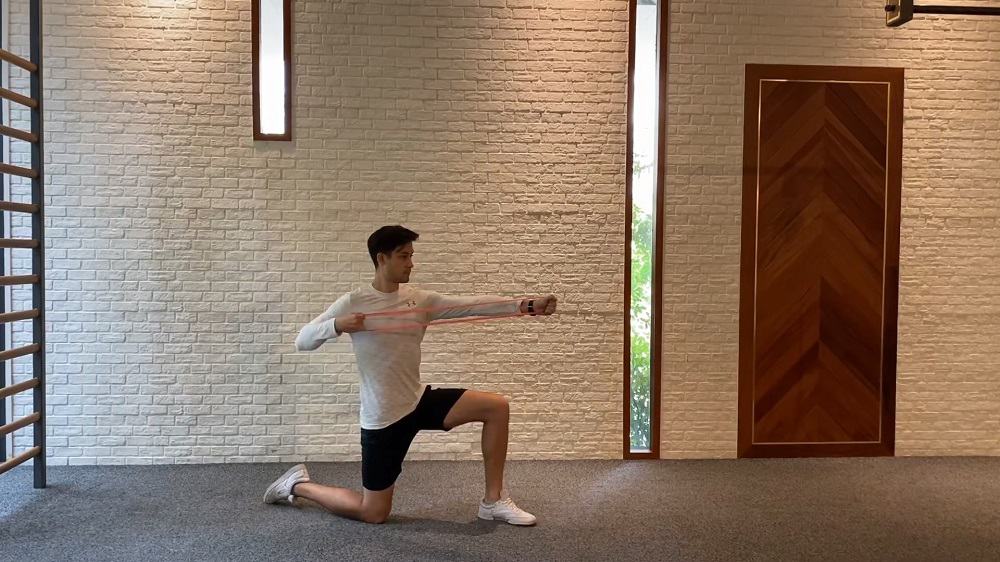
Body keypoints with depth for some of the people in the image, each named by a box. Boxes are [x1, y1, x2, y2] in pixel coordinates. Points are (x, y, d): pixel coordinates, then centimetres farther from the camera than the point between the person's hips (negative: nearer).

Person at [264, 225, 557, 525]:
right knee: (374, 513, 4)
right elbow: (302, 341, -11)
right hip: (383, 418, -5)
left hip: (420, 399, 6)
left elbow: (471, 305, -8)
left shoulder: (420, 299, 0)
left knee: (497, 407, -7)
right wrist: (336, 325, -32)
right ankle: (298, 483, 28)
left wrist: (528, 305, -16)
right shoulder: (353, 303, -13)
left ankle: (493, 501, 5)